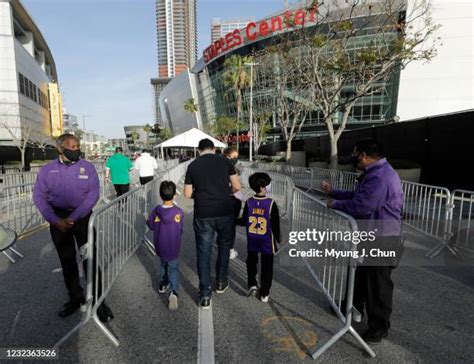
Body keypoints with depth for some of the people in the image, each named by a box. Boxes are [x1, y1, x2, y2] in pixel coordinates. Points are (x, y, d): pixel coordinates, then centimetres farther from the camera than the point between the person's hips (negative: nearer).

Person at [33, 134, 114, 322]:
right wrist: (56, 220, -13)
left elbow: (93, 195, -9)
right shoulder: (47, 170, 1)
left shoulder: (87, 167, -3)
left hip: (82, 217, -2)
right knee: (67, 260, 13)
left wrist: (73, 218, -16)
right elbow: (39, 196, -2)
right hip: (58, 219, 2)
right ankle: (75, 297, 29)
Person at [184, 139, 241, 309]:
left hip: (203, 215, 0)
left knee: (204, 253, 8)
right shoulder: (224, 162, 1)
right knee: (224, 247, 22)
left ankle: (205, 296, 14)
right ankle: (221, 283, 35)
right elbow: (237, 187, 0)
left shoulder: (192, 165, 2)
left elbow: (187, 194, 2)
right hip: (224, 212, 1)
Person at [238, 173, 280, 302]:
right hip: (267, 241, -2)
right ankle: (264, 293, 20)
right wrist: (277, 239, 4)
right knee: (267, 266, 12)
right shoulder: (271, 203, -16)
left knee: (251, 262, 25)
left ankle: (252, 284, 18)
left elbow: (244, 221, -2)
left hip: (252, 240, 3)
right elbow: (275, 224, -10)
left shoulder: (249, 202, -9)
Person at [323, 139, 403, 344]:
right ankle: (354, 306, 47)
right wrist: (333, 192, 17)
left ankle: (379, 327, 28)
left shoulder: (380, 177, -28)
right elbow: (357, 196, 17)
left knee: (378, 283, 7)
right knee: (358, 272, 25)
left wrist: (335, 204, -16)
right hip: (369, 234, 11)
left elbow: (360, 206, -32)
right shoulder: (374, 173, 8)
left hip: (381, 239, -10)